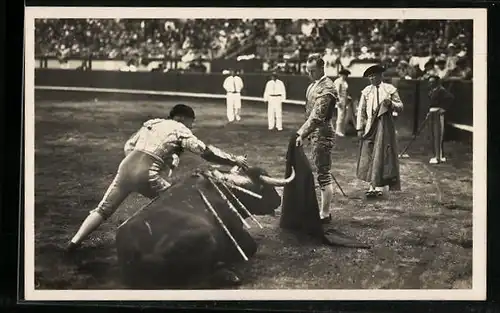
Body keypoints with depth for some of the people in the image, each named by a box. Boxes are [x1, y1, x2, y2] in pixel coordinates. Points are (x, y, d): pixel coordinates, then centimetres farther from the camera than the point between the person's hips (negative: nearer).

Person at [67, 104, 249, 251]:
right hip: (146, 174, -6)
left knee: (104, 209, 17)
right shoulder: (179, 130, 7)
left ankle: (75, 242, 11)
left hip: (126, 165, 6)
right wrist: (234, 160, 6)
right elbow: (205, 151, 1)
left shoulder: (150, 124, 25)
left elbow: (128, 147, 24)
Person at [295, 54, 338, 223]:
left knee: (324, 174, -4)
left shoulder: (327, 88, -18)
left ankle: (324, 214, 2)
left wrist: (302, 134, -29)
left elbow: (317, 115, -26)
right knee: (323, 173, 15)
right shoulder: (313, 85, 12)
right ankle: (324, 211, 24)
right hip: (315, 134, 10)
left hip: (322, 135, -10)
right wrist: (305, 132, 14)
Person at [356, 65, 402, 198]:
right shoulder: (366, 91, 9)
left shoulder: (390, 89, 3)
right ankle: (373, 186, 8)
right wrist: (360, 128, 1)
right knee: (369, 155, 1)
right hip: (370, 126, 3)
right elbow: (361, 110, 9)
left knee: (382, 155, -5)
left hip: (385, 125, -3)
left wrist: (391, 104, -15)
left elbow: (400, 106, 6)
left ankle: (379, 187, -1)